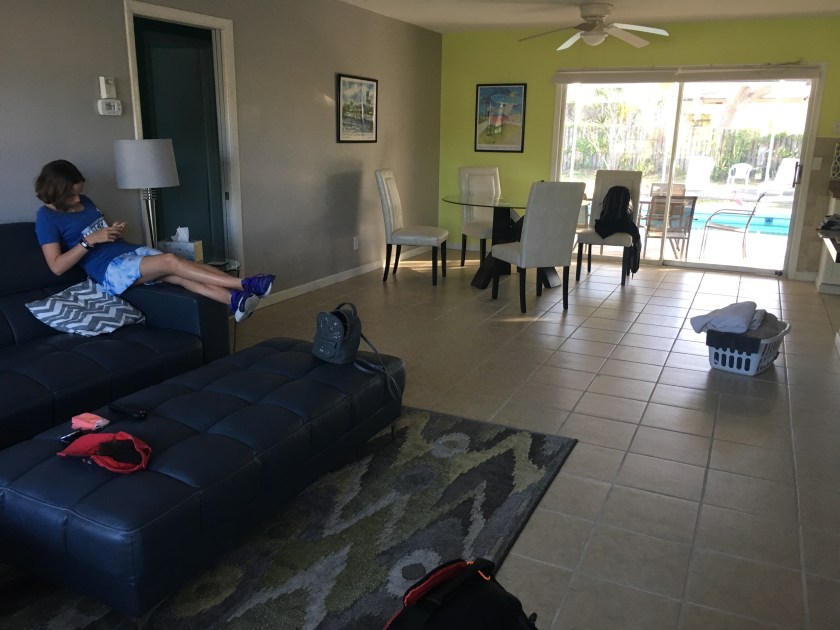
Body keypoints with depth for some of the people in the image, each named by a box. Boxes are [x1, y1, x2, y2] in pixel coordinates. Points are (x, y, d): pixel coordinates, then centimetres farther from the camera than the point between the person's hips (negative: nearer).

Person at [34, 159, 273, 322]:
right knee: (171, 261, -29)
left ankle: (234, 300, -41)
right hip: (110, 269, -8)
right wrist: (89, 240, -18)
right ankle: (245, 284, -37)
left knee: (181, 277, -22)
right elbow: (57, 267, -11)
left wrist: (116, 230, 4)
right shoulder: (47, 217, -3)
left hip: (133, 250, 8)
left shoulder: (84, 202, 17)